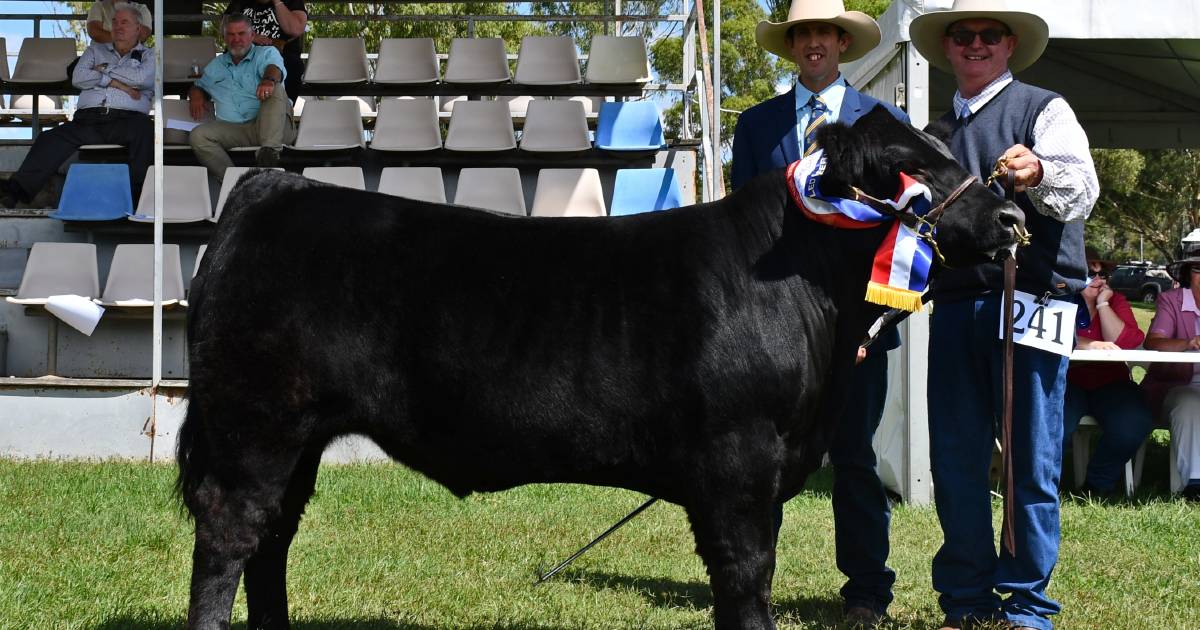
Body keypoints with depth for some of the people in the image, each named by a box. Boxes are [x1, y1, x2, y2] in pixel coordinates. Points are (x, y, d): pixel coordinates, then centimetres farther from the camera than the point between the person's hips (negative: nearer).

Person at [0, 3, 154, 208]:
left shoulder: (149, 55, 21)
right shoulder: (96, 51, 29)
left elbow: (142, 78, -3)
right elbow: (78, 78, 10)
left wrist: (104, 70, 6)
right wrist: (114, 82, 1)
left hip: (127, 118, -3)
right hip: (88, 118, 3)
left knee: (145, 130, -39)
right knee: (50, 140, -24)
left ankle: (138, 195, -45)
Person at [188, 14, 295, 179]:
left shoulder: (266, 53, 11)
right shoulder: (216, 65, 27)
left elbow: (274, 67, -12)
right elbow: (199, 85, 38)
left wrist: (269, 80, -39)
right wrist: (196, 95, 9)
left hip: (272, 128, -3)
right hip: (232, 128, 3)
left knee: (276, 90, -32)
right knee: (198, 136, -22)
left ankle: (269, 152, -46)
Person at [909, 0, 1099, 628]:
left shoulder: (1043, 109, 5)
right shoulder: (936, 133, 21)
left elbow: (1082, 190, -11)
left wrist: (1038, 173, -31)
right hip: (954, 305, 5)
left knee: (1031, 464, -4)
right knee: (954, 461, 5)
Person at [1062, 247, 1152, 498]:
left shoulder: (1115, 301, 10)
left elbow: (1123, 343, -7)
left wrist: (1103, 304, -9)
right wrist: (1088, 344, -32)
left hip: (1109, 384, 3)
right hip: (1067, 382, -3)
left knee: (1134, 424, -26)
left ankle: (1099, 482, -2)